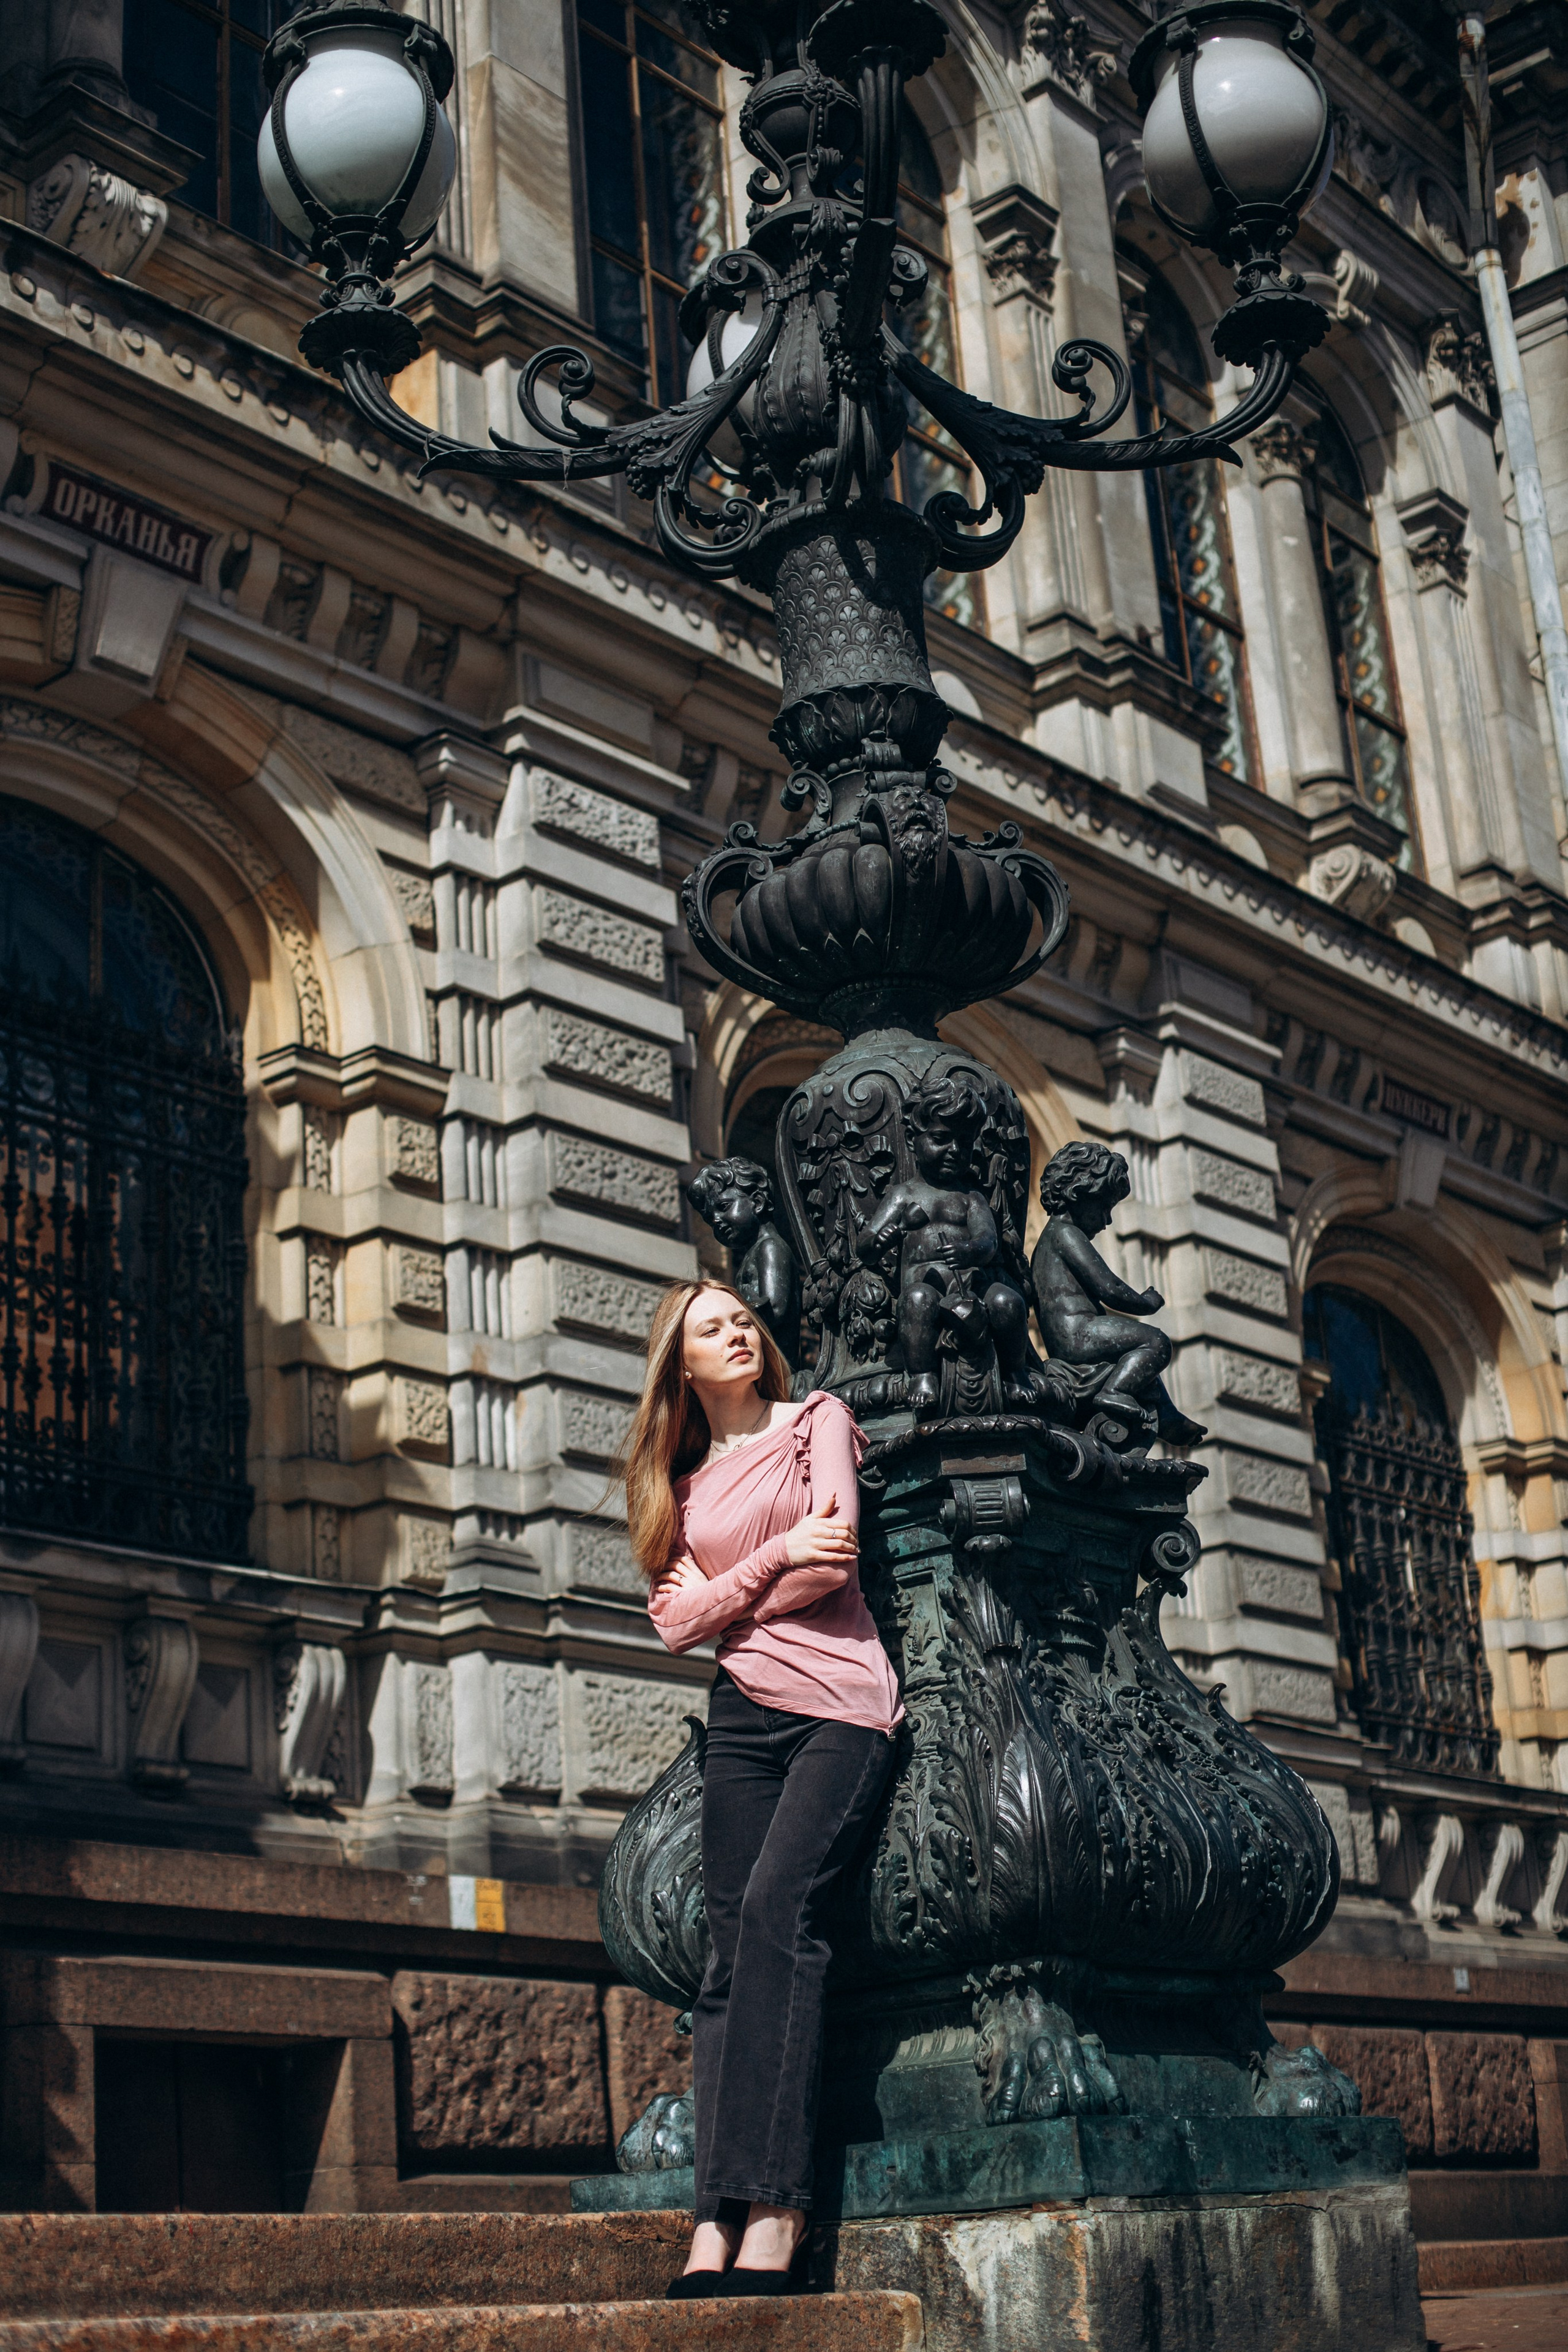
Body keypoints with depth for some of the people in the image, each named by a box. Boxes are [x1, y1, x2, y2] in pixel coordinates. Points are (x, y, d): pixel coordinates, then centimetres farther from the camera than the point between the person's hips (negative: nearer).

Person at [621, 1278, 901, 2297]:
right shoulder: (682, 1483, 20)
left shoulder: (818, 1420, 11)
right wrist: (778, 1552, -6)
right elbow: (677, 1621, 6)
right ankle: (720, 2214, -15)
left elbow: (836, 1561, -4)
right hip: (743, 1720, 4)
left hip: (841, 1704, -4)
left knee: (776, 1907, -23)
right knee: (735, 1950, -8)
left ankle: (773, 2207, -28)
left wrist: (723, 1600, 4)